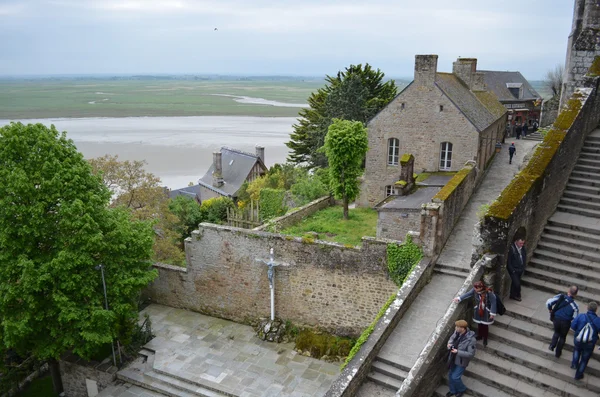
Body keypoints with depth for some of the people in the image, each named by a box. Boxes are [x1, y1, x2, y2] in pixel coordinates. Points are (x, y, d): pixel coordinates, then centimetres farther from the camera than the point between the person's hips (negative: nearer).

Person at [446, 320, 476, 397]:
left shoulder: (470, 339, -33)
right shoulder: (457, 332, -15)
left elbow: (471, 354, -26)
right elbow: (452, 338, 7)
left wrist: (458, 352, -30)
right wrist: (449, 343, -15)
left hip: (461, 361, -6)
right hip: (453, 358, 6)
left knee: (455, 377, 4)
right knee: (450, 375, 20)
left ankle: (462, 389, 36)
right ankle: (453, 391, 45)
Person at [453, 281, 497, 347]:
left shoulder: (489, 293, -30)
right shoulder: (474, 290, -18)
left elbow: (493, 303, -21)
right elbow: (467, 294, -4)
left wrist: (492, 313, -17)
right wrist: (459, 298, -8)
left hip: (486, 312, -4)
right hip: (478, 311, 4)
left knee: (485, 325, 13)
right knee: (479, 324, 21)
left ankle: (485, 338, 35)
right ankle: (480, 336, 45)